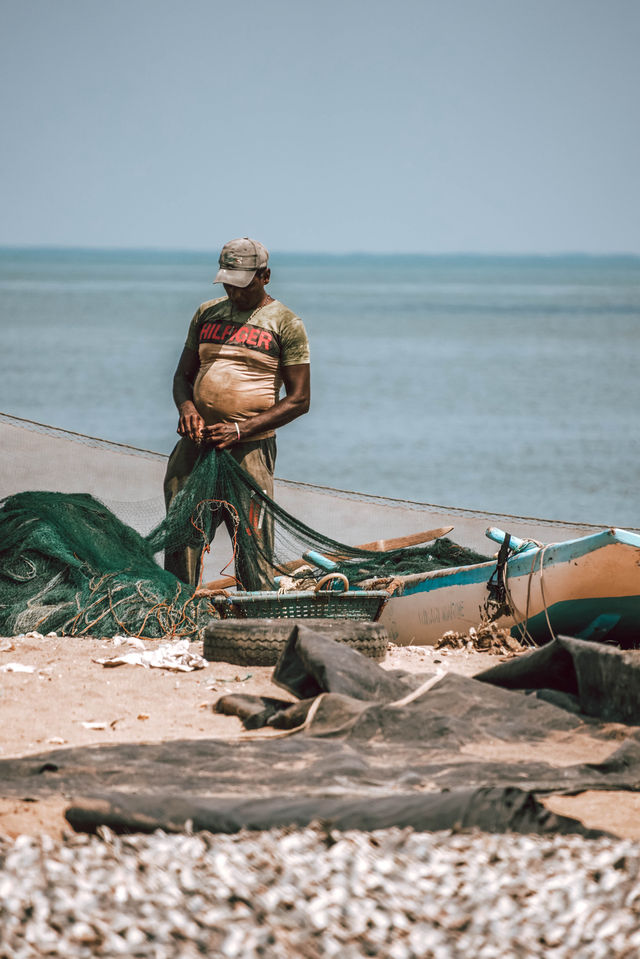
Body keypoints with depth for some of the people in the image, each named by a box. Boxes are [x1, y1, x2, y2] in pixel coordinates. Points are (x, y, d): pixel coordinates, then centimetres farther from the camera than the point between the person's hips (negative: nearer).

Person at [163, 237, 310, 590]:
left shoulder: (285, 324, 0)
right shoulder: (207, 314, 15)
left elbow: (299, 399, -3)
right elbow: (183, 375, 21)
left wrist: (240, 430, -13)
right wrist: (186, 407, -3)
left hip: (249, 449, -5)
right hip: (196, 443, 5)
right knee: (181, 543, 4)